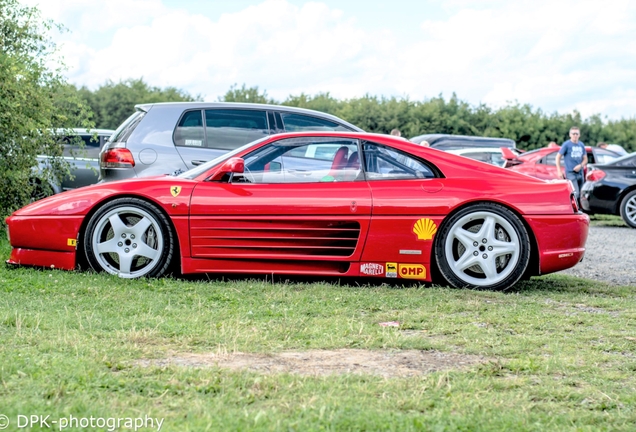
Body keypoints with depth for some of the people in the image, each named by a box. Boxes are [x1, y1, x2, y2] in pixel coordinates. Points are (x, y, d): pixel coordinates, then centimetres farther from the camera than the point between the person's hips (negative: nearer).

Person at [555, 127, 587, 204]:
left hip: (580, 173, 6)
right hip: (570, 173, -6)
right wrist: (559, 171, -7)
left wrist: (580, 165, -6)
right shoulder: (566, 144, -4)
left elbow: (585, 159, 16)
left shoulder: (581, 145, 11)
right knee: (575, 194, -19)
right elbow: (558, 157, -1)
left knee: (580, 195, 8)